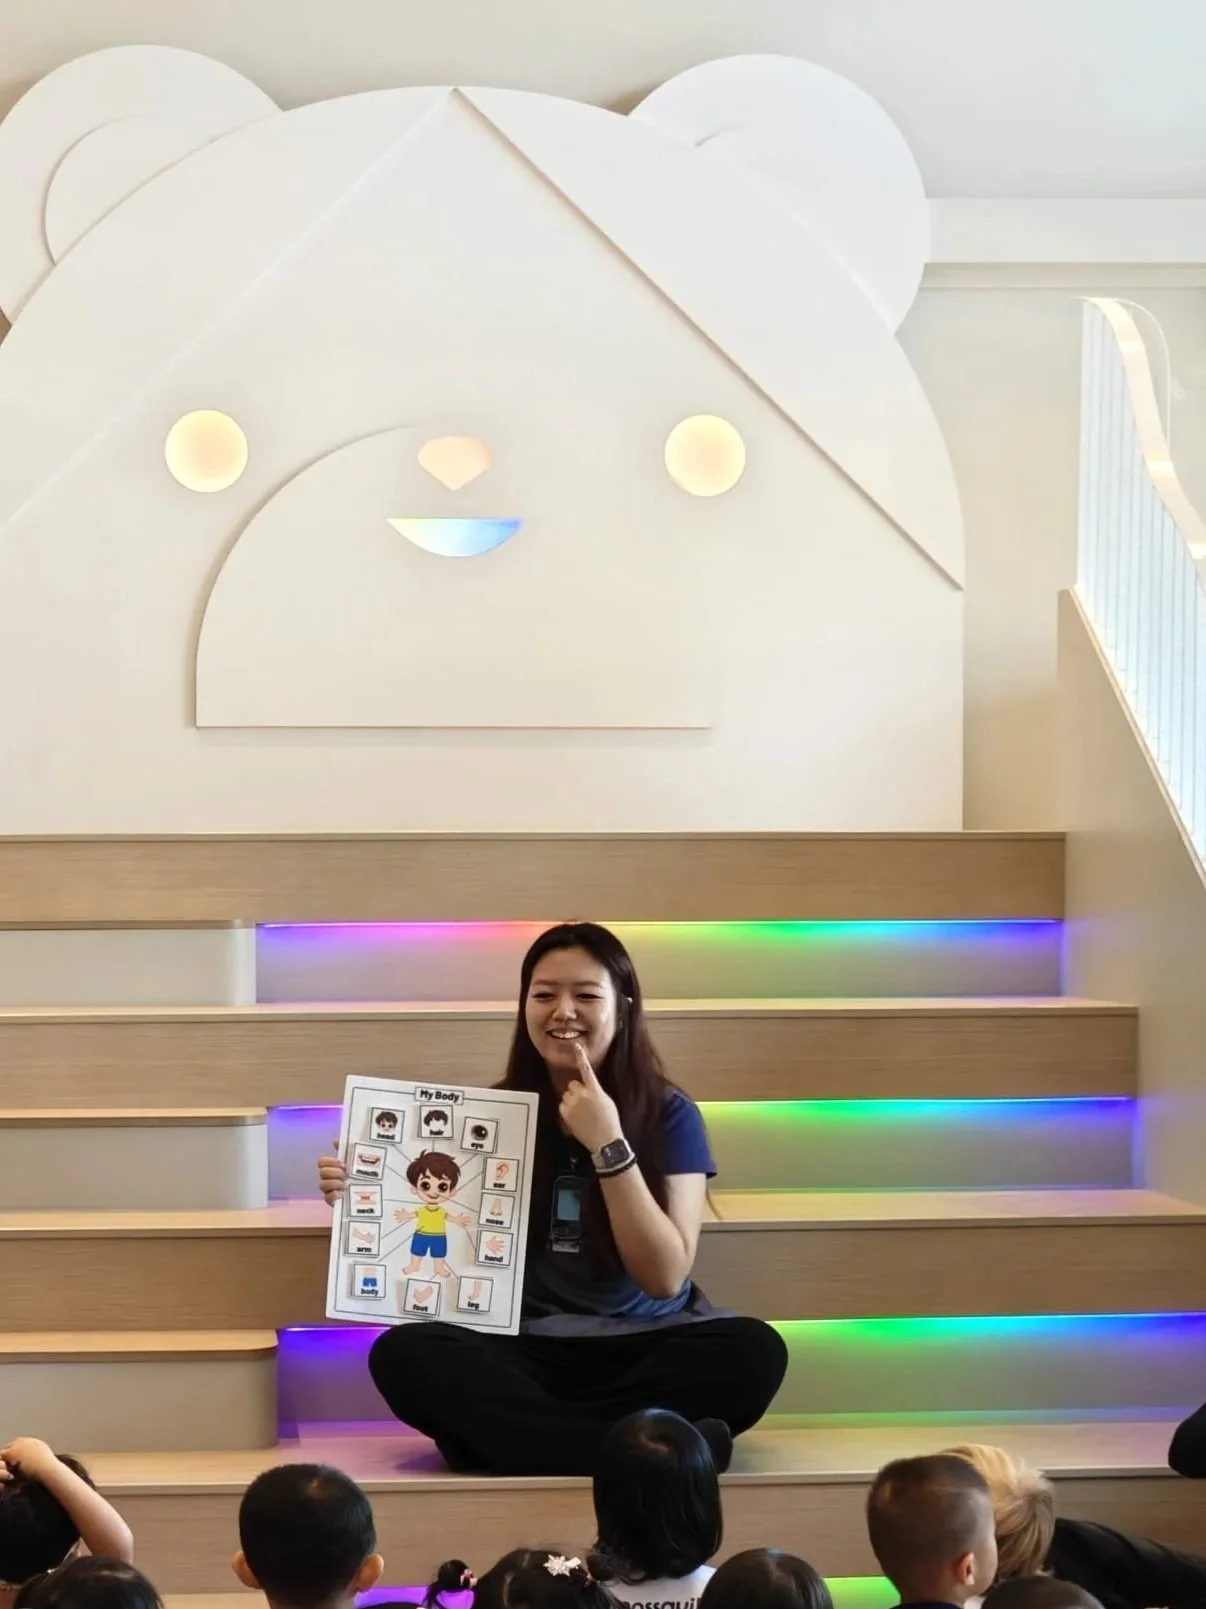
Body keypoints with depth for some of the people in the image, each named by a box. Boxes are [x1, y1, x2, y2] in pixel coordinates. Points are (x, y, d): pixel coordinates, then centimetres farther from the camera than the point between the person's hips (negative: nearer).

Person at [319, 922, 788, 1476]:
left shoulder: (668, 1116, 1)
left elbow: (665, 1276, -9)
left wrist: (608, 1146, -17)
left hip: (640, 1348, -1)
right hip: (524, 1353, 1)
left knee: (753, 1351, -31)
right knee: (404, 1354, -29)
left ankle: (504, 1432, -28)